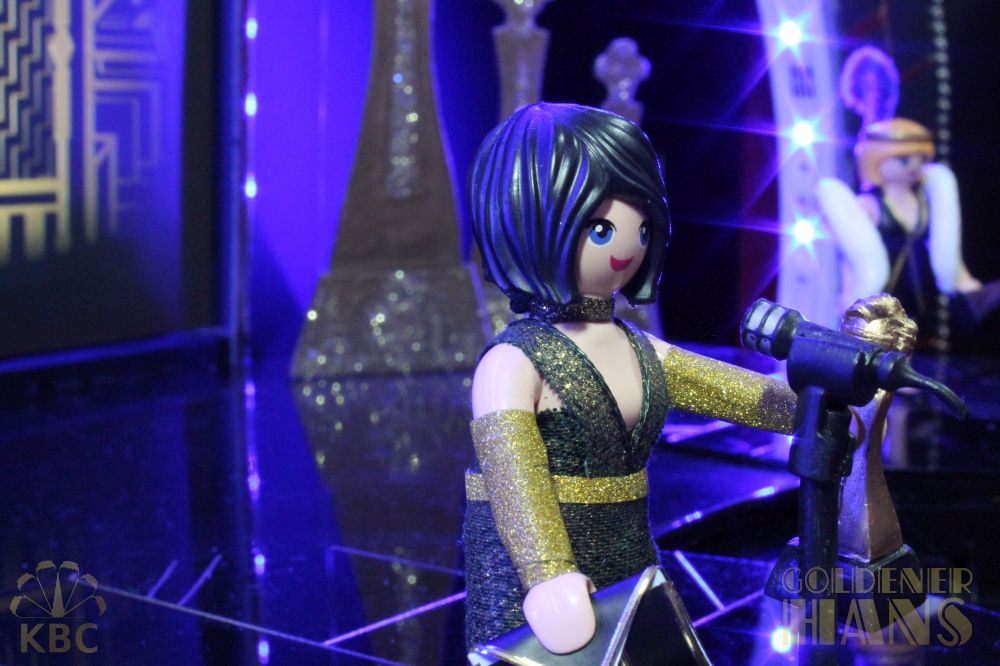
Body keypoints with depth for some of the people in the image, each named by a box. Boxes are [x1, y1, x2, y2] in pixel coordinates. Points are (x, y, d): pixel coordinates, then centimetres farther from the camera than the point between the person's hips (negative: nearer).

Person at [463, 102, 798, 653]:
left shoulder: (643, 354, 7)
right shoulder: (514, 365, -15)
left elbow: (767, 400, 7)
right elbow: (516, 492, -26)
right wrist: (554, 584, -40)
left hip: (630, 585, 7)